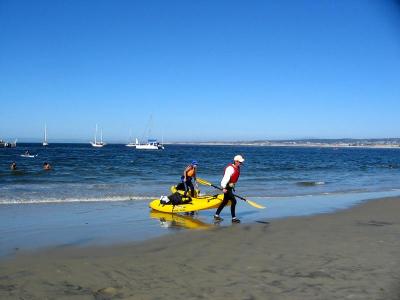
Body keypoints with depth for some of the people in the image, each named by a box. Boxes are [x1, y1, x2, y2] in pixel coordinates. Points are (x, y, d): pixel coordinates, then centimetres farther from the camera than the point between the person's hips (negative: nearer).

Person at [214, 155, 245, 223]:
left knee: (225, 201, 17)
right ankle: (234, 218, -5)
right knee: (233, 201, -11)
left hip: (230, 187, 10)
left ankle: (216, 215, 28)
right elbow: (226, 177, -30)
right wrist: (224, 188, -37)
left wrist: (233, 187, 24)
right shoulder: (230, 168, -21)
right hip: (226, 187, -10)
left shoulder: (237, 168, 10)